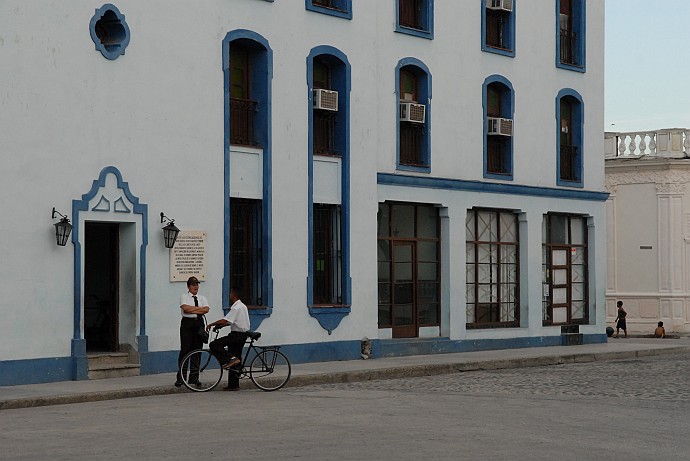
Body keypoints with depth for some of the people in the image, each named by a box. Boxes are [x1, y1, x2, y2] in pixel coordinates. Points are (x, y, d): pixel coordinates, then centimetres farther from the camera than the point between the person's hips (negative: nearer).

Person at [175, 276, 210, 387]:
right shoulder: (184, 296, 5)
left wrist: (192, 310, -9)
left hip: (199, 324, 4)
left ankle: (194, 377, 9)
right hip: (187, 324, -4)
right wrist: (199, 309, -4)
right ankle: (180, 378, -8)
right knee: (185, 350, -9)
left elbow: (206, 309, -2)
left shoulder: (202, 298, 16)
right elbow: (185, 308, -13)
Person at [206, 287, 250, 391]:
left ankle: (231, 359, -19)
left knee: (214, 345, -16)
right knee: (235, 363, 12)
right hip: (242, 335, 10)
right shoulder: (242, 306, 16)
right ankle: (233, 385, 14)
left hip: (237, 335, -10)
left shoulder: (236, 308, -16)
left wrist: (211, 324, -13)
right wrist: (221, 324, 12)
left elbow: (225, 320, -23)